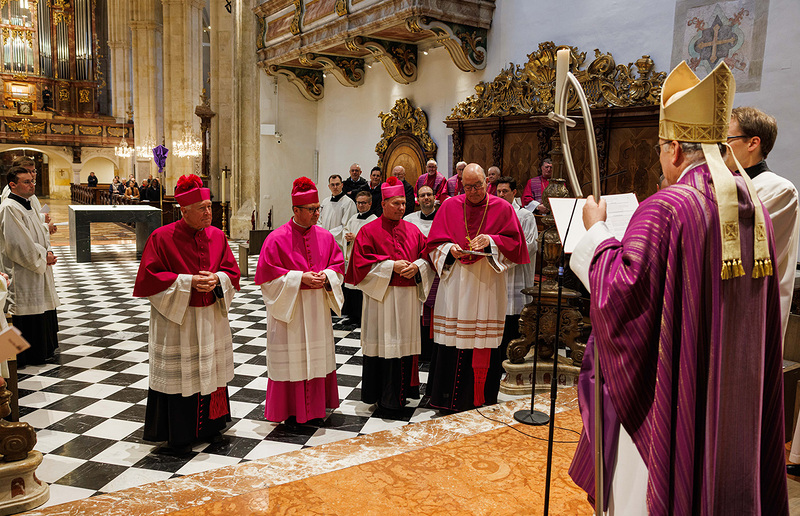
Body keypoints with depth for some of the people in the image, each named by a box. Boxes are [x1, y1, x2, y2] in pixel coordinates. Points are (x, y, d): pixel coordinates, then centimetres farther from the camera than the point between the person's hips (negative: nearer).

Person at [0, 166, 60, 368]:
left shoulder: (28, 204, 12)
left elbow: (42, 232, 16)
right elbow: (19, 245, -22)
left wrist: (48, 252, -1)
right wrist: (42, 257, -14)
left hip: (39, 269, 9)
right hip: (22, 275, -9)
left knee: (41, 306, 16)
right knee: (27, 312, -1)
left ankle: (44, 350, 28)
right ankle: (29, 356, 10)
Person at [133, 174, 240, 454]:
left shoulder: (217, 236, 4)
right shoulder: (162, 237, -10)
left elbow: (232, 270, 9)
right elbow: (148, 277, -10)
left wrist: (217, 279, -13)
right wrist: (188, 281, -18)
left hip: (211, 318, 5)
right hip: (177, 318, -4)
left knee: (211, 372, 12)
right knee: (178, 375, 3)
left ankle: (210, 426, 29)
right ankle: (177, 436, 17)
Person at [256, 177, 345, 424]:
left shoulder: (324, 236, 4)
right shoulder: (277, 238, -10)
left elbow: (338, 264, 11)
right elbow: (267, 274, -11)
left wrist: (326, 276, -10)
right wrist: (300, 278, -18)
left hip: (318, 306, 5)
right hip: (289, 306, -4)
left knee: (318, 355, 11)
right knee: (291, 358, 2)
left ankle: (316, 405, 25)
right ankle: (291, 409, 16)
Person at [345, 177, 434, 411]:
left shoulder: (412, 230, 12)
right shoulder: (369, 231, -2)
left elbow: (427, 256, 13)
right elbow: (362, 262, -9)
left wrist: (416, 266, -8)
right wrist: (391, 266, -16)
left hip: (408, 297, 5)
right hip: (381, 297, -5)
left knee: (405, 342, 9)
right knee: (382, 343, -1)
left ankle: (402, 392, 21)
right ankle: (382, 396, 10)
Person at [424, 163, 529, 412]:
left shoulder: (502, 208, 4)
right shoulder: (449, 206, 7)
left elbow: (514, 243, 3)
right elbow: (434, 243, 8)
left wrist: (491, 240, -14)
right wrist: (450, 249, -12)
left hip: (487, 285, -1)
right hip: (455, 282, 1)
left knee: (484, 342, 2)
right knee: (451, 338, 1)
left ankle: (479, 396, 17)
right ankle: (448, 397, 14)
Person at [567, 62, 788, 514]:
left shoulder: (664, 210, -22)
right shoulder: (756, 209, 3)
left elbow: (618, 293, -23)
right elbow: (759, 306, 15)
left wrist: (596, 231, -10)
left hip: (673, 388, -7)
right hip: (737, 391, 8)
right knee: (722, 478, 22)